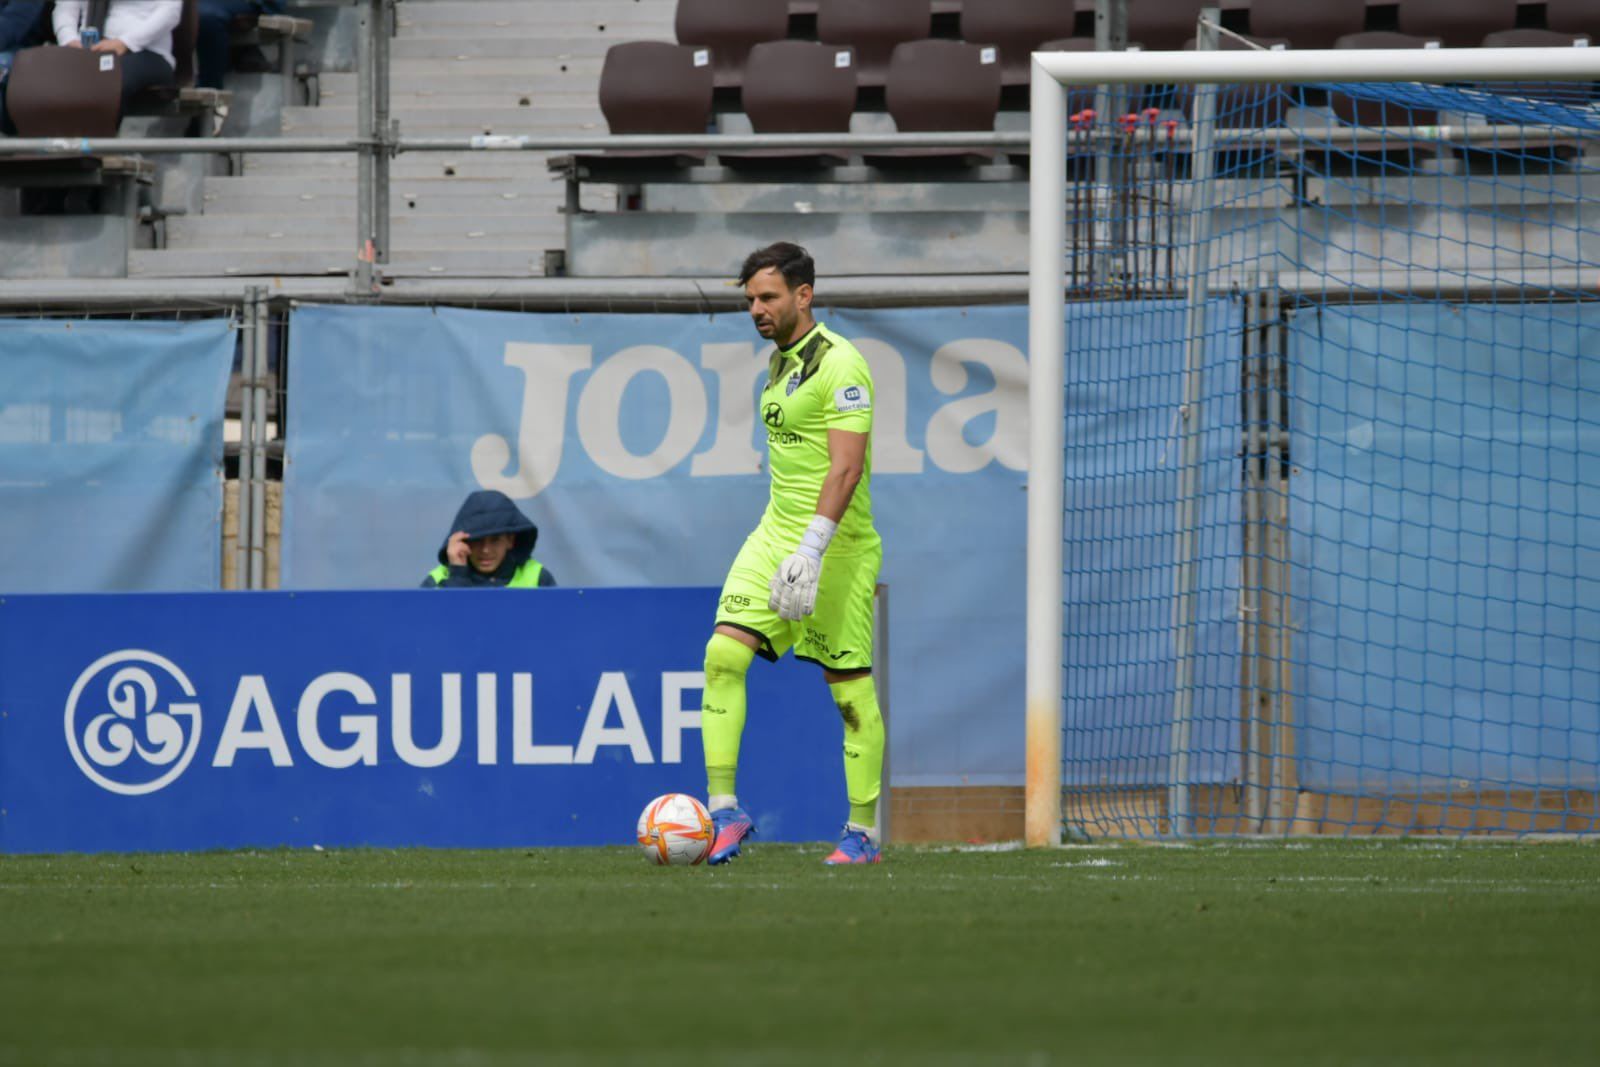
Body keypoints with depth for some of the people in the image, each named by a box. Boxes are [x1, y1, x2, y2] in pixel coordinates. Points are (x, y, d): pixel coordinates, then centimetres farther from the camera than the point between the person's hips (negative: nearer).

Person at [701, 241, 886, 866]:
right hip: (776, 532, 8)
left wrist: (813, 550, -28)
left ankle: (863, 832, 7)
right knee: (724, 652, -8)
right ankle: (725, 809, -8)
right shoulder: (780, 363, 14)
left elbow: (846, 466, -21)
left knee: (849, 685, -2)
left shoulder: (838, 364, -14)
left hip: (835, 541, -8)